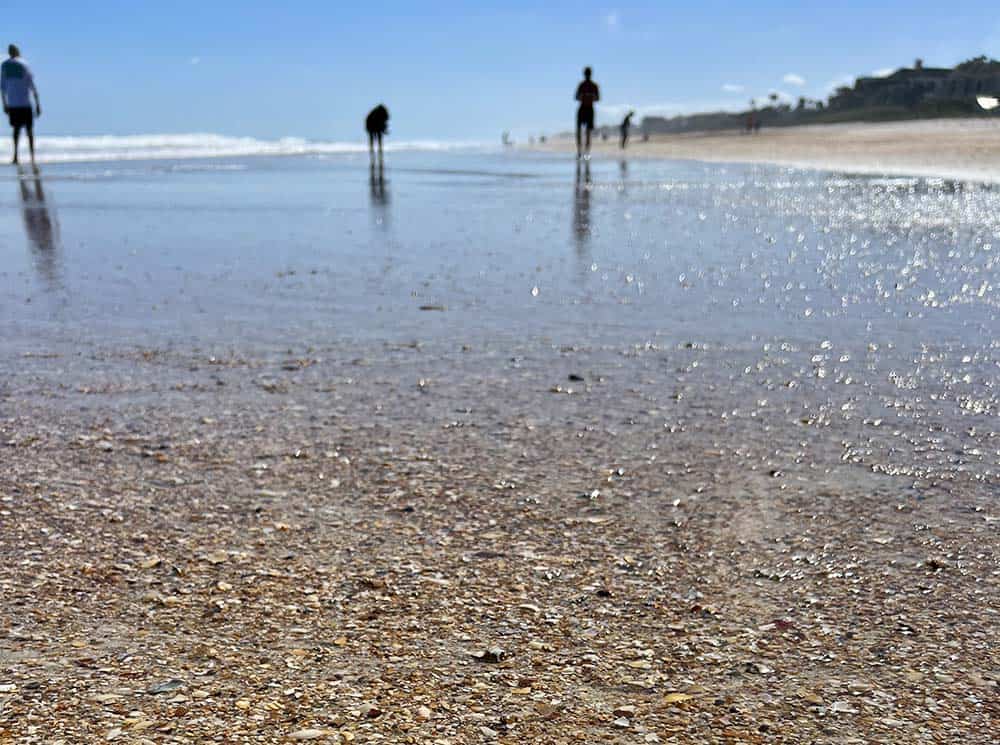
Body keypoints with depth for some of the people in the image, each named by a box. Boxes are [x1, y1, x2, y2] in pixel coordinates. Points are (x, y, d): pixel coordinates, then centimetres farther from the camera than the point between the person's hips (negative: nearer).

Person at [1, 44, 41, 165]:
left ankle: (15, 155, 1)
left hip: (11, 103, 3)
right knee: (29, 129, 1)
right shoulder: (24, 65, -6)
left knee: (17, 128, 14)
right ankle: (32, 157, -4)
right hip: (25, 102, -3)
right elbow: (32, 86, -9)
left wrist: (5, 104, 16)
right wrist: (38, 104, -5)